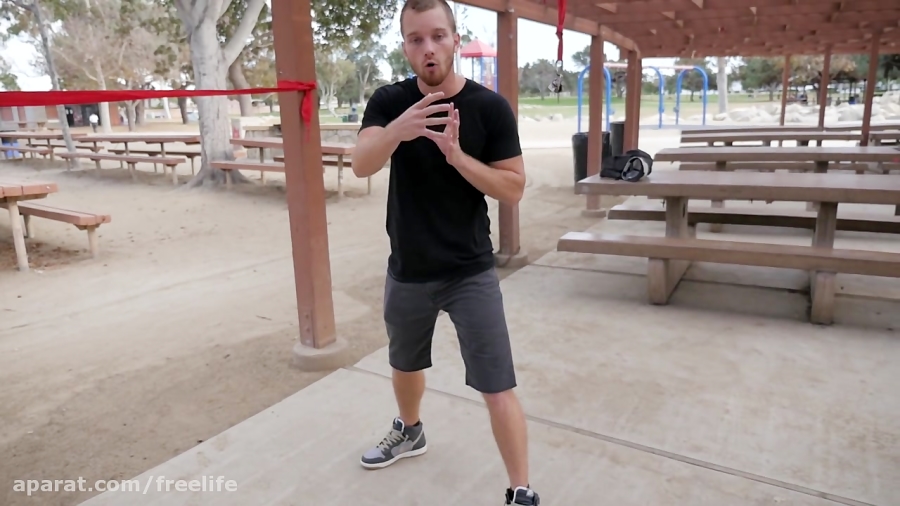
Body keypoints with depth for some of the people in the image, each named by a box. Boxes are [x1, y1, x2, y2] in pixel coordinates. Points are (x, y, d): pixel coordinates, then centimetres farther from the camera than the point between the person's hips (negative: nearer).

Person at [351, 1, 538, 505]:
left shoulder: (491, 106, -9)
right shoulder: (388, 101, -3)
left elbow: (513, 189, -10)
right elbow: (362, 165, -19)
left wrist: (457, 154, -25)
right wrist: (397, 130, -40)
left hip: (471, 273, -3)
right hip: (407, 271, 4)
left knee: (498, 390, -3)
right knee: (406, 365, 25)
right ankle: (409, 432, 53)